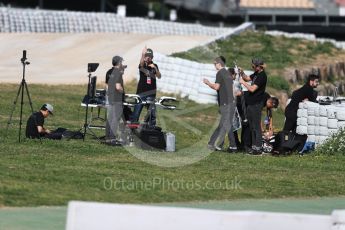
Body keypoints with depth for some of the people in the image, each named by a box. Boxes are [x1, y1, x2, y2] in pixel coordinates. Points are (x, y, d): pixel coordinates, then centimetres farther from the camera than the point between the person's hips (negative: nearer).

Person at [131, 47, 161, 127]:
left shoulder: (154, 66, 6)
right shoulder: (142, 65, -1)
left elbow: (159, 76, -5)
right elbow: (141, 63, -25)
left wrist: (155, 68, -24)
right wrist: (143, 55, -46)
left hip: (151, 93, 1)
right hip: (141, 92, -1)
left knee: (151, 113, 2)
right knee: (136, 111, -1)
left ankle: (152, 126, 7)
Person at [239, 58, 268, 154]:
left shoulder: (262, 76, -18)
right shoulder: (256, 74, 11)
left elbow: (252, 89, -23)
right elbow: (247, 78, 25)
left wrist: (243, 82, -11)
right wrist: (242, 73, 6)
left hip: (256, 105, -10)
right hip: (251, 103, 10)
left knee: (256, 127, -7)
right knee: (252, 126, 14)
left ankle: (258, 148, -4)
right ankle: (254, 146, 21)